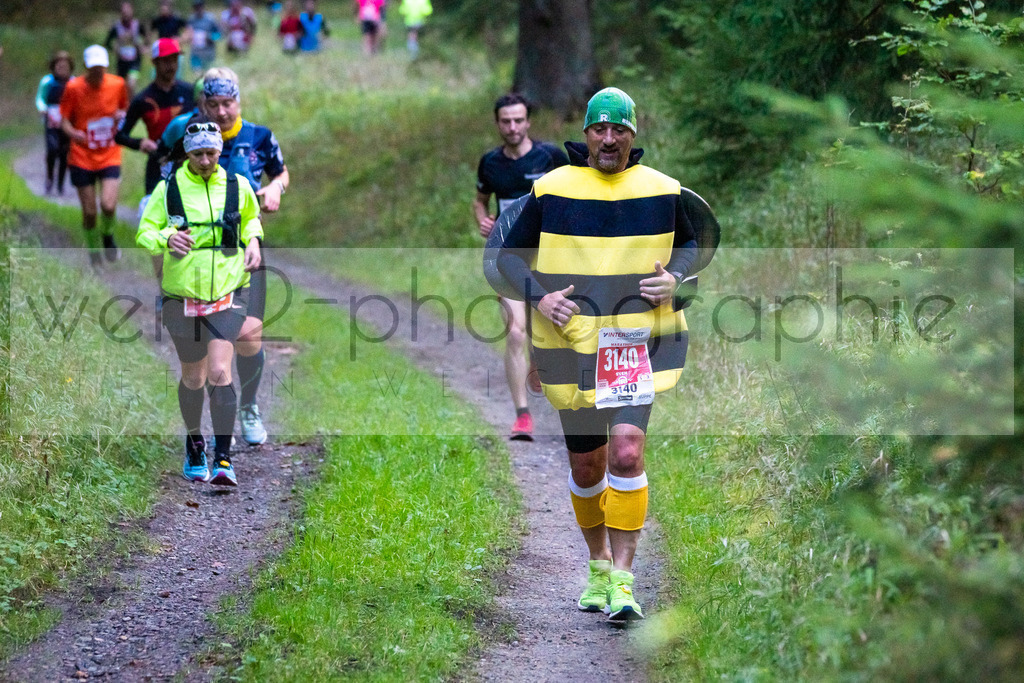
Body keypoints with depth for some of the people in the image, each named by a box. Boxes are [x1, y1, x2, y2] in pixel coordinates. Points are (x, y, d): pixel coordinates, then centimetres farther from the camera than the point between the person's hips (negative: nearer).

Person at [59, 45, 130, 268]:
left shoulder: (118, 84, -2)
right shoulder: (73, 88, -8)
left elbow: (125, 108, 15)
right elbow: (65, 119, -2)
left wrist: (122, 114, -10)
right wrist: (72, 132, -24)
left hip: (110, 156, 1)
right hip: (82, 157, 0)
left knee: (108, 205, -17)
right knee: (89, 211, 1)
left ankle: (108, 235, 17)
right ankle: (93, 252, 26)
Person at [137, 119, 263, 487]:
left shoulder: (237, 186, 3)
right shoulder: (168, 188, -2)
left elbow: (251, 217, 24)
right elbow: (144, 232, 0)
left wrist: (253, 240, 3)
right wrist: (166, 238, -21)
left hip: (228, 293, 0)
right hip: (183, 295, 0)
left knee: (219, 372, -15)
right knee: (193, 378, 10)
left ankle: (223, 458, -15)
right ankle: (194, 445, 34)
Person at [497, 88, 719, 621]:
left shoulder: (662, 191, 2)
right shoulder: (551, 189, 0)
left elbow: (693, 243, 19)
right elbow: (509, 253, 7)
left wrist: (675, 276, -3)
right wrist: (538, 296, -10)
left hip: (639, 342, -1)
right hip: (571, 345, 1)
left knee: (626, 454, -18)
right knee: (586, 466, 10)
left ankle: (623, 579, -14)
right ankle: (598, 564, 32)